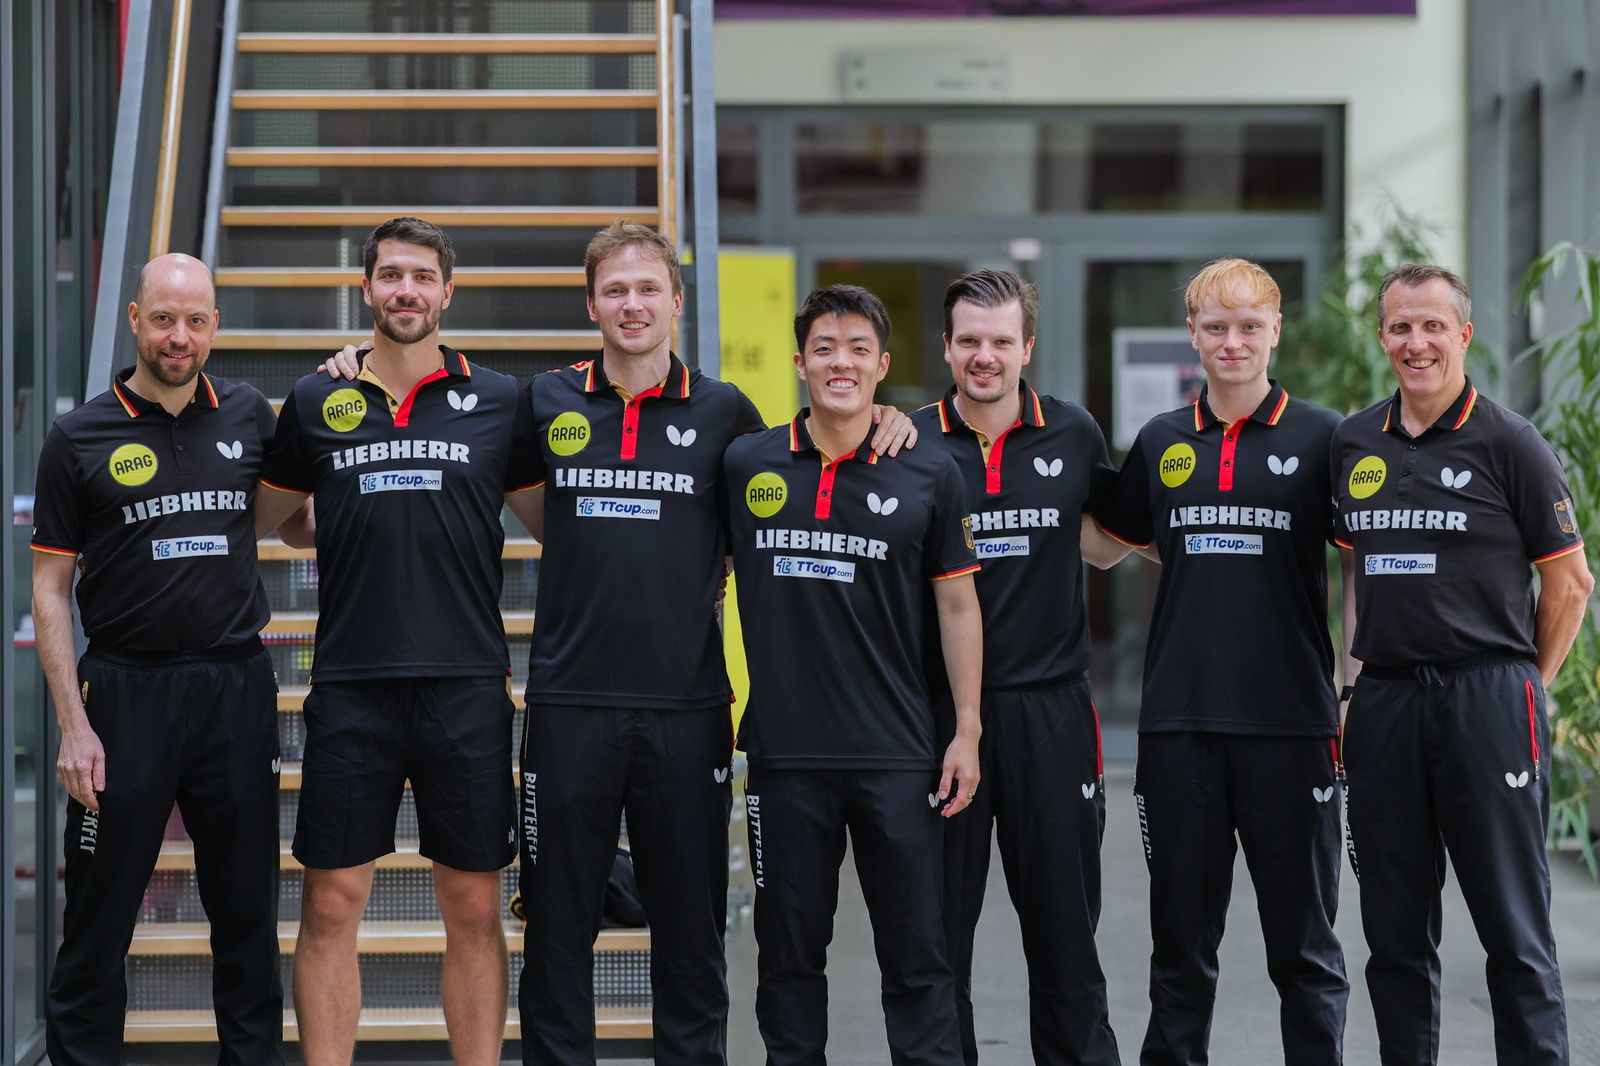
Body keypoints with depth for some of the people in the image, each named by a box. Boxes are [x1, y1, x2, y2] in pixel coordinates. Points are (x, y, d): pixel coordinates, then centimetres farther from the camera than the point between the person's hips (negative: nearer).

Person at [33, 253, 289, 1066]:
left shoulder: (250, 416, 7)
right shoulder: (81, 438, 0)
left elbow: (299, 519, 21)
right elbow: (50, 588, 0)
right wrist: (74, 724, -7)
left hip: (237, 689, 2)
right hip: (128, 688, -2)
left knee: (247, 910, 9)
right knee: (98, 919, 1)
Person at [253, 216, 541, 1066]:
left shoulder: (499, 403, 7)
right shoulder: (316, 403, 8)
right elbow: (262, 514, 22)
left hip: (467, 685, 0)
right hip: (349, 685, 0)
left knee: (474, 906, 4)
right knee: (331, 903, 1)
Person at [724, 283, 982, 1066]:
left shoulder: (930, 472, 1)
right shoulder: (744, 465, 4)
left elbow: (958, 605, 5)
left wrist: (967, 732, 1)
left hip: (896, 756, -1)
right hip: (784, 752, 1)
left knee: (916, 956, 3)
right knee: (790, 951, 8)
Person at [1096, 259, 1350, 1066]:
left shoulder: (1319, 437, 0)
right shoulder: (1161, 441, 9)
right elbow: (1105, 543, 22)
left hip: (1289, 722, -3)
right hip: (1179, 721, 3)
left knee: (1303, 943, 5)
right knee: (1181, 941, 9)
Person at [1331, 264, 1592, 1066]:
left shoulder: (1508, 443, -4)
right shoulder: (1352, 443, 10)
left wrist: (1524, 686, 4)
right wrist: (1371, 677, 14)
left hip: (1487, 698, -5)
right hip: (1384, 701, 5)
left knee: (1513, 929, -2)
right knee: (1395, 930, 9)